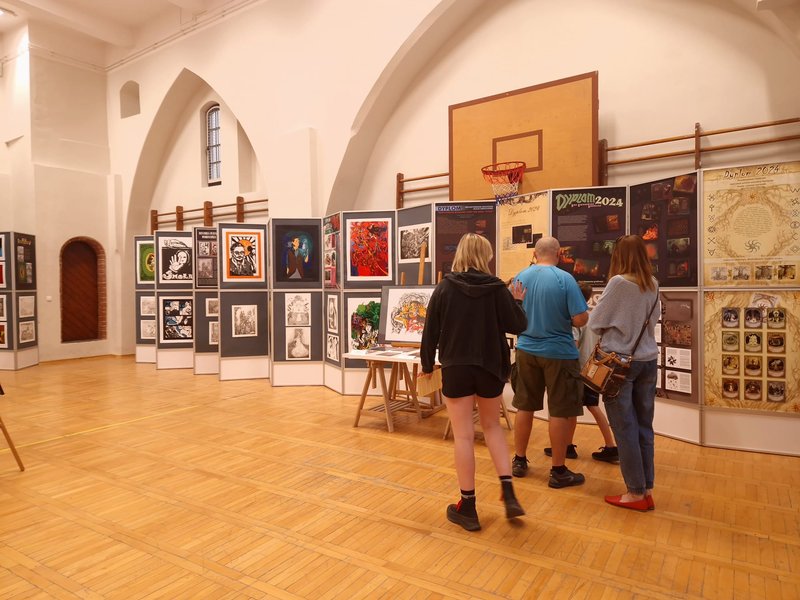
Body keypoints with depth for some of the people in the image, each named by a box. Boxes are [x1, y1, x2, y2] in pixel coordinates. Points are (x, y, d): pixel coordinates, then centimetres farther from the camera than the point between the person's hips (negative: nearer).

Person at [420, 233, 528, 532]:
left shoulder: (445, 288, -5)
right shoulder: (497, 288, -6)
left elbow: (431, 330, -3)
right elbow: (517, 326, -2)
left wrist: (427, 364, 10)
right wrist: (516, 301, 16)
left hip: (456, 369, -1)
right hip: (490, 368, 2)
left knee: (463, 435, 6)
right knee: (492, 426, 21)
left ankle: (468, 508, 15)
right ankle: (509, 495, 15)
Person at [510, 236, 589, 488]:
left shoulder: (520, 277, 1)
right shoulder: (565, 279, -14)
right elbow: (580, 320, -16)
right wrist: (569, 314, 5)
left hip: (526, 350, 5)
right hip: (558, 353, -5)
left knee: (525, 407, 15)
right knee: (562, 412, 7)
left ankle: (519, 460, 27)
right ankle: (558, 471, 15)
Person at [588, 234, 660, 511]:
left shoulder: (618, 283, -14)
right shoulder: (653, 285, 4)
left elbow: (595, 322, -6)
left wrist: (608, 329, 14)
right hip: (647, 360, 6)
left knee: (625, 428, 3)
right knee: (644, 427, 12)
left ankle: (636, 493, 12)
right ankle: (647, 490, 20)